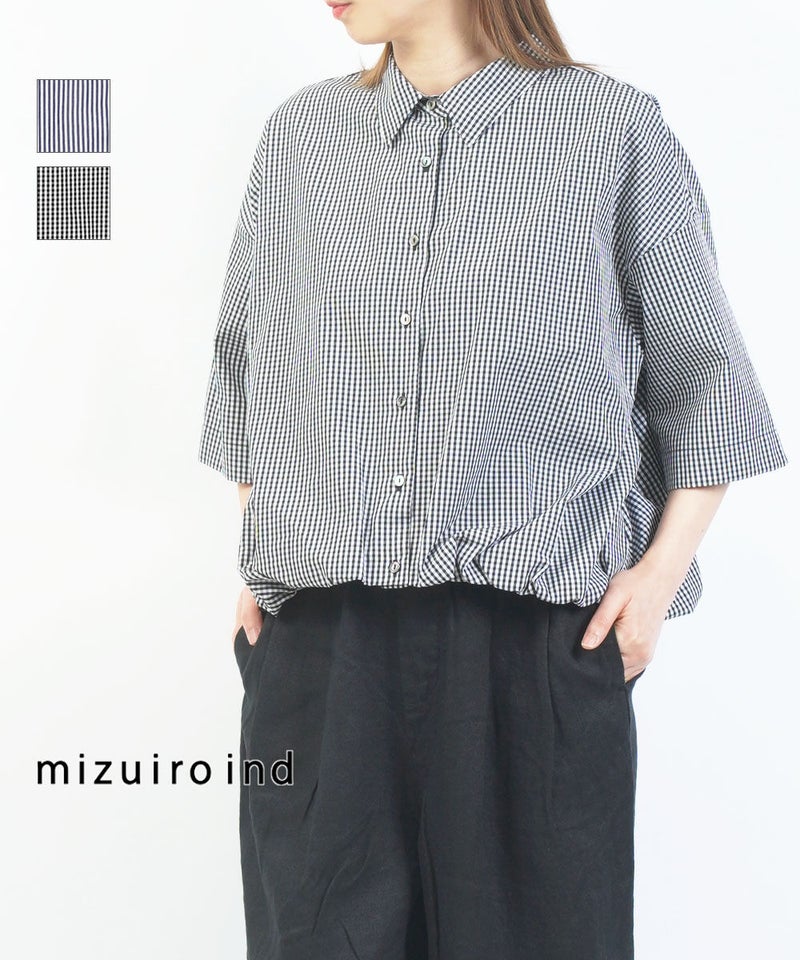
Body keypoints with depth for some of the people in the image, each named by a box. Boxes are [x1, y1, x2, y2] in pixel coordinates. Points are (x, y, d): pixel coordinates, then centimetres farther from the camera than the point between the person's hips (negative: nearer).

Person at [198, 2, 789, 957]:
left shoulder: (614, 132, 3)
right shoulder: (298, 134, 14)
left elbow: (703, 380, 7)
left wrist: (662, 570, -3)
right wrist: (256, 566, 13)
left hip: (540, 629, -3)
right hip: (317, 628, 3)